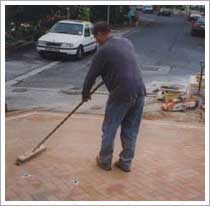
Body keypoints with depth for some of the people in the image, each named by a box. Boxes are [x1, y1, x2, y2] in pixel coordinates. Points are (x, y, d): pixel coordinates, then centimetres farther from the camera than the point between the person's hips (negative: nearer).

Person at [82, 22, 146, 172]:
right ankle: (126, 163, 24)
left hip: (121, 94, -7)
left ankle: (105, 161, 24)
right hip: (139, 91, 7)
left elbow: (91, 75, 0)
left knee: (109, 129, 11)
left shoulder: (103, 51, -7)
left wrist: (85, 93, 15)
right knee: (131, 130, 15)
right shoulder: (126, 42, 14)